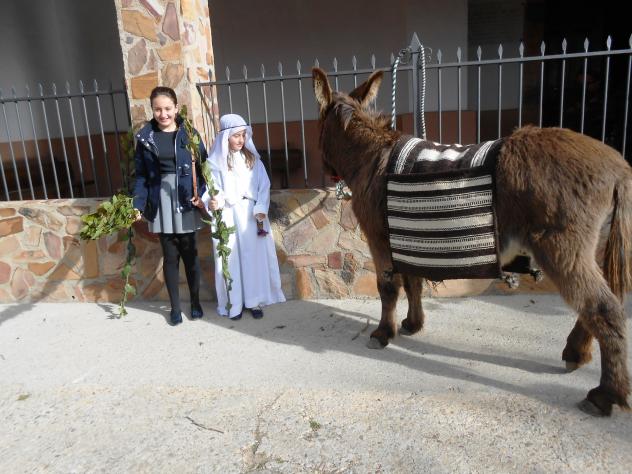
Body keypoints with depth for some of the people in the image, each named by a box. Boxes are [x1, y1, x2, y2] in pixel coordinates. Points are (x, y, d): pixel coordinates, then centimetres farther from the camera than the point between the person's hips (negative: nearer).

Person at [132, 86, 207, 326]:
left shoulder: (188, 133, -1)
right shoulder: (144, 136, 3)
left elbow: (203, 167, -1)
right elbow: (141, 175, 5)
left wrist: (202, 195, -15)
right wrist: (137, 204, -5)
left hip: (185, 201, -1)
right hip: (160, 202, 1)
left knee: (189, 253, 8)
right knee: (170, 256, 8)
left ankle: (195, 302, 24)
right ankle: (175, 307, 20)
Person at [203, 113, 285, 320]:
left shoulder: (252, 159, 7)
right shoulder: (216, 162, -3)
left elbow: (264, 186, 4)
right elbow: (213, 190, -8)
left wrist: (260, 210, -9)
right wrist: (213, 202, -31)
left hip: (252, 214, 3)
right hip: (228, 216, -3)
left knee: (255, 257, 4)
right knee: (231, 259, 2)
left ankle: (254, 300, 17)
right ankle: (234, 304, 14)